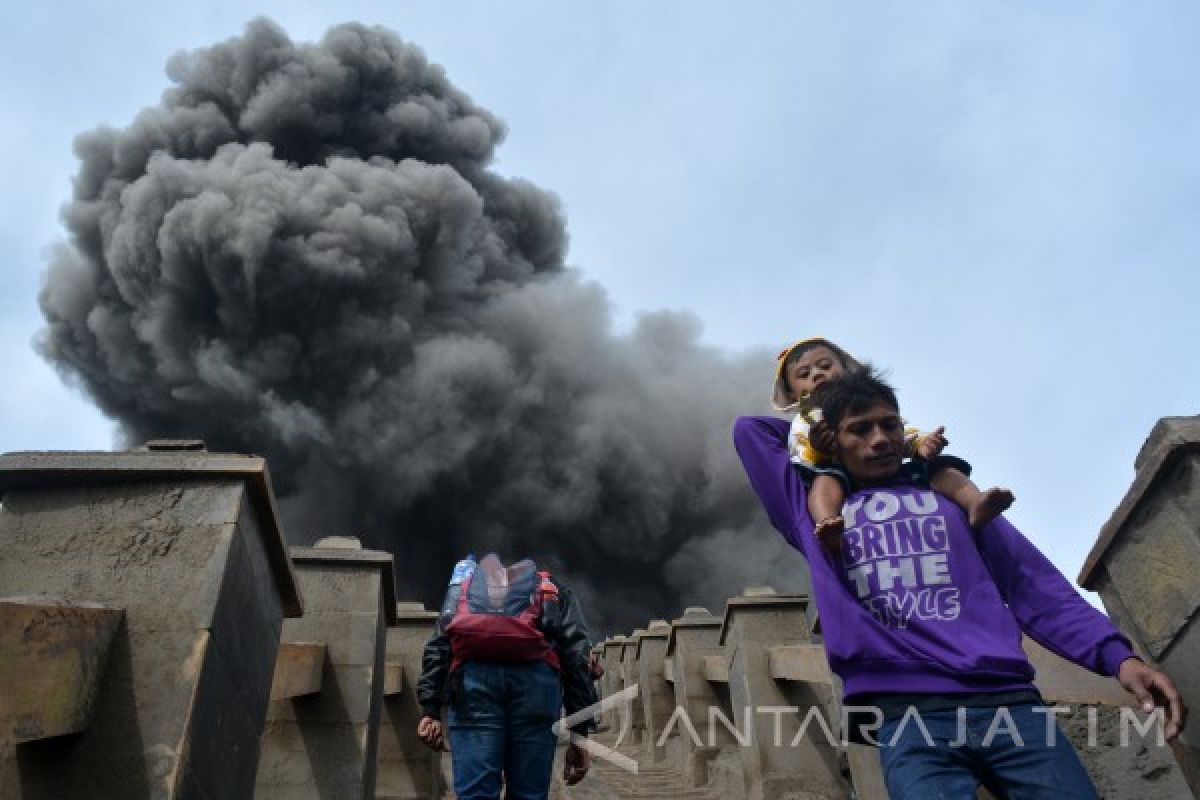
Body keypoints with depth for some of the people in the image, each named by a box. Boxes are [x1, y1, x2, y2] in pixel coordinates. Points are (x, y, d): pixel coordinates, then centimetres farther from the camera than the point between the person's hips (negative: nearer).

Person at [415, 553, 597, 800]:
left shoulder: (465, 587, 35)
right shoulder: (555, 590, 32)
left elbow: (438, 647, 18)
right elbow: (576, 657, 17)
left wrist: (430, 710, 8)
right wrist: (580, 733, 12)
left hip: (473, 676, 1)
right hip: (536, 678, 0)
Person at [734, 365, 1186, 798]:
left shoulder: (949, 496, 21)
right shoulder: (813, 508, 17)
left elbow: (1035, 587, 12)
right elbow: (749, 429, 24)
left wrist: (1116, 655, -1)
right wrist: (808, 429, 32)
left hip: (1007, 701, 2)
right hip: (905, 716, -2)